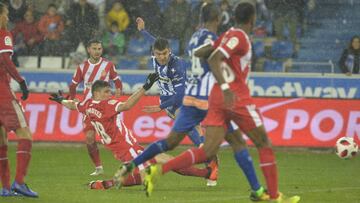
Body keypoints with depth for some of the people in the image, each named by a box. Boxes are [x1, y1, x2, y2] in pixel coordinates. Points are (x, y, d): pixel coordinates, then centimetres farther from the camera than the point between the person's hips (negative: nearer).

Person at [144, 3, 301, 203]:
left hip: (217, 97, 8)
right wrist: (225, 87, -31)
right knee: (263, 144, 7)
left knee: (207, 151, 0)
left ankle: (159, 169, -16)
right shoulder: (239, 37, -10)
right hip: (236, 97, -8)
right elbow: (213, 60, -21)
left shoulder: (227, 35, 14)